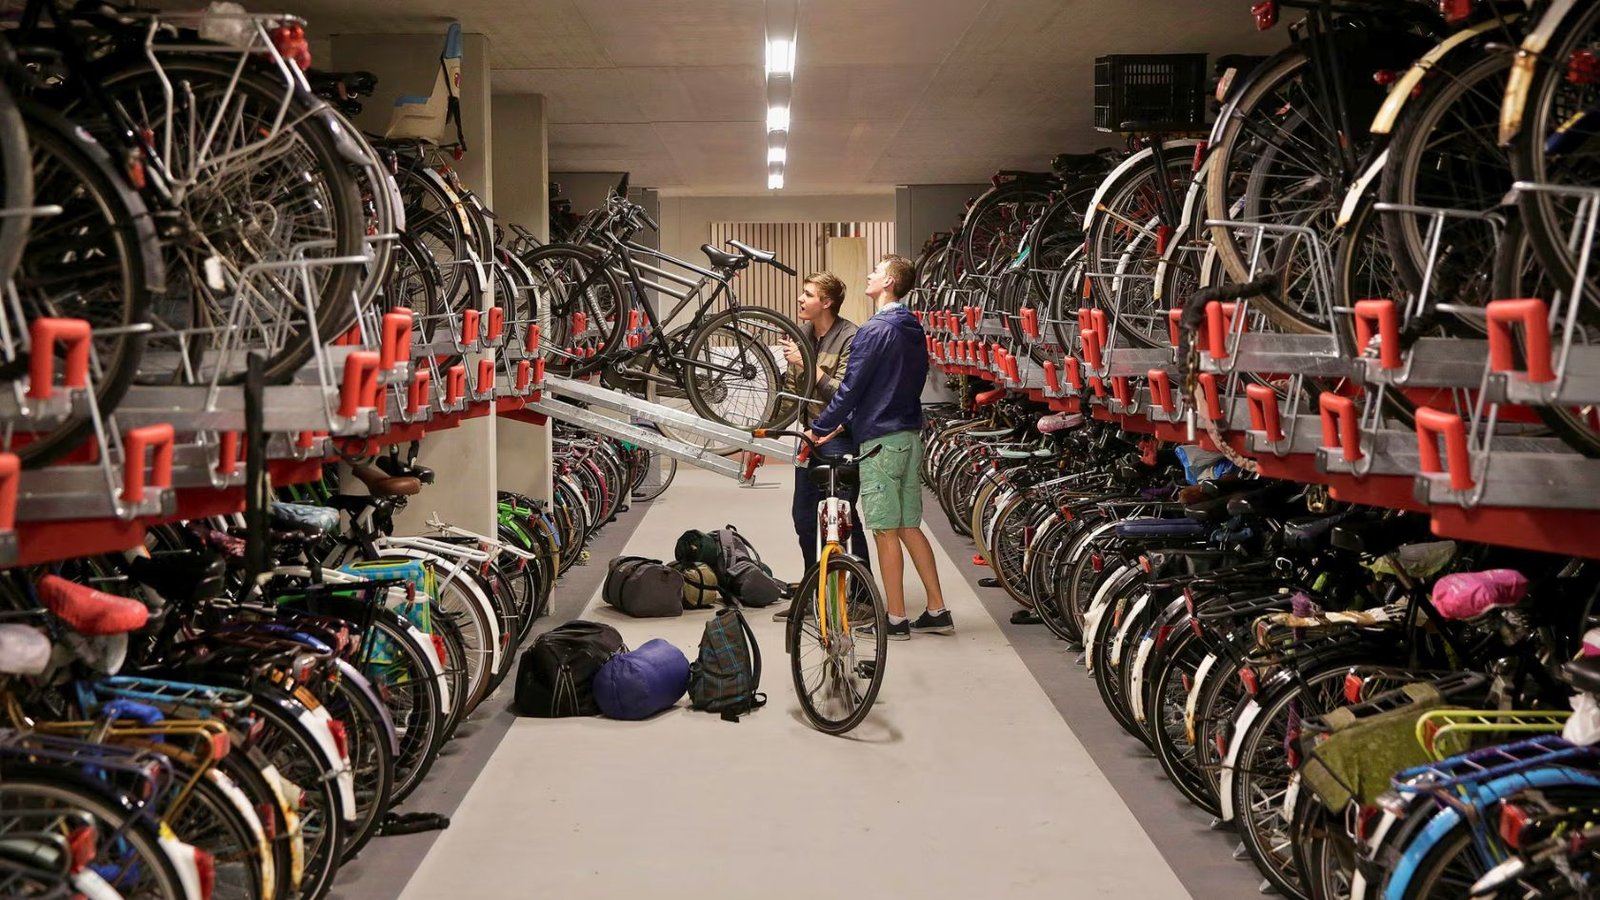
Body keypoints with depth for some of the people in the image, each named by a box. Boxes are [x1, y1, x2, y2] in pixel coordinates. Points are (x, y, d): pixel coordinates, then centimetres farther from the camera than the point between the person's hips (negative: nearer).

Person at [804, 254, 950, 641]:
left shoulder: (875, 330, -15)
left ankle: (896, 620, 4)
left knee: (886, 532, -1)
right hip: (911, 435, 9)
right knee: (909, 527, 13)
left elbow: (851, 387, -15)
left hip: (881, 439, -9)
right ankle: (937, 612, 15)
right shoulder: (913, 330, 13)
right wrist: (847, 422, 19)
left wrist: (821, 428, -3)